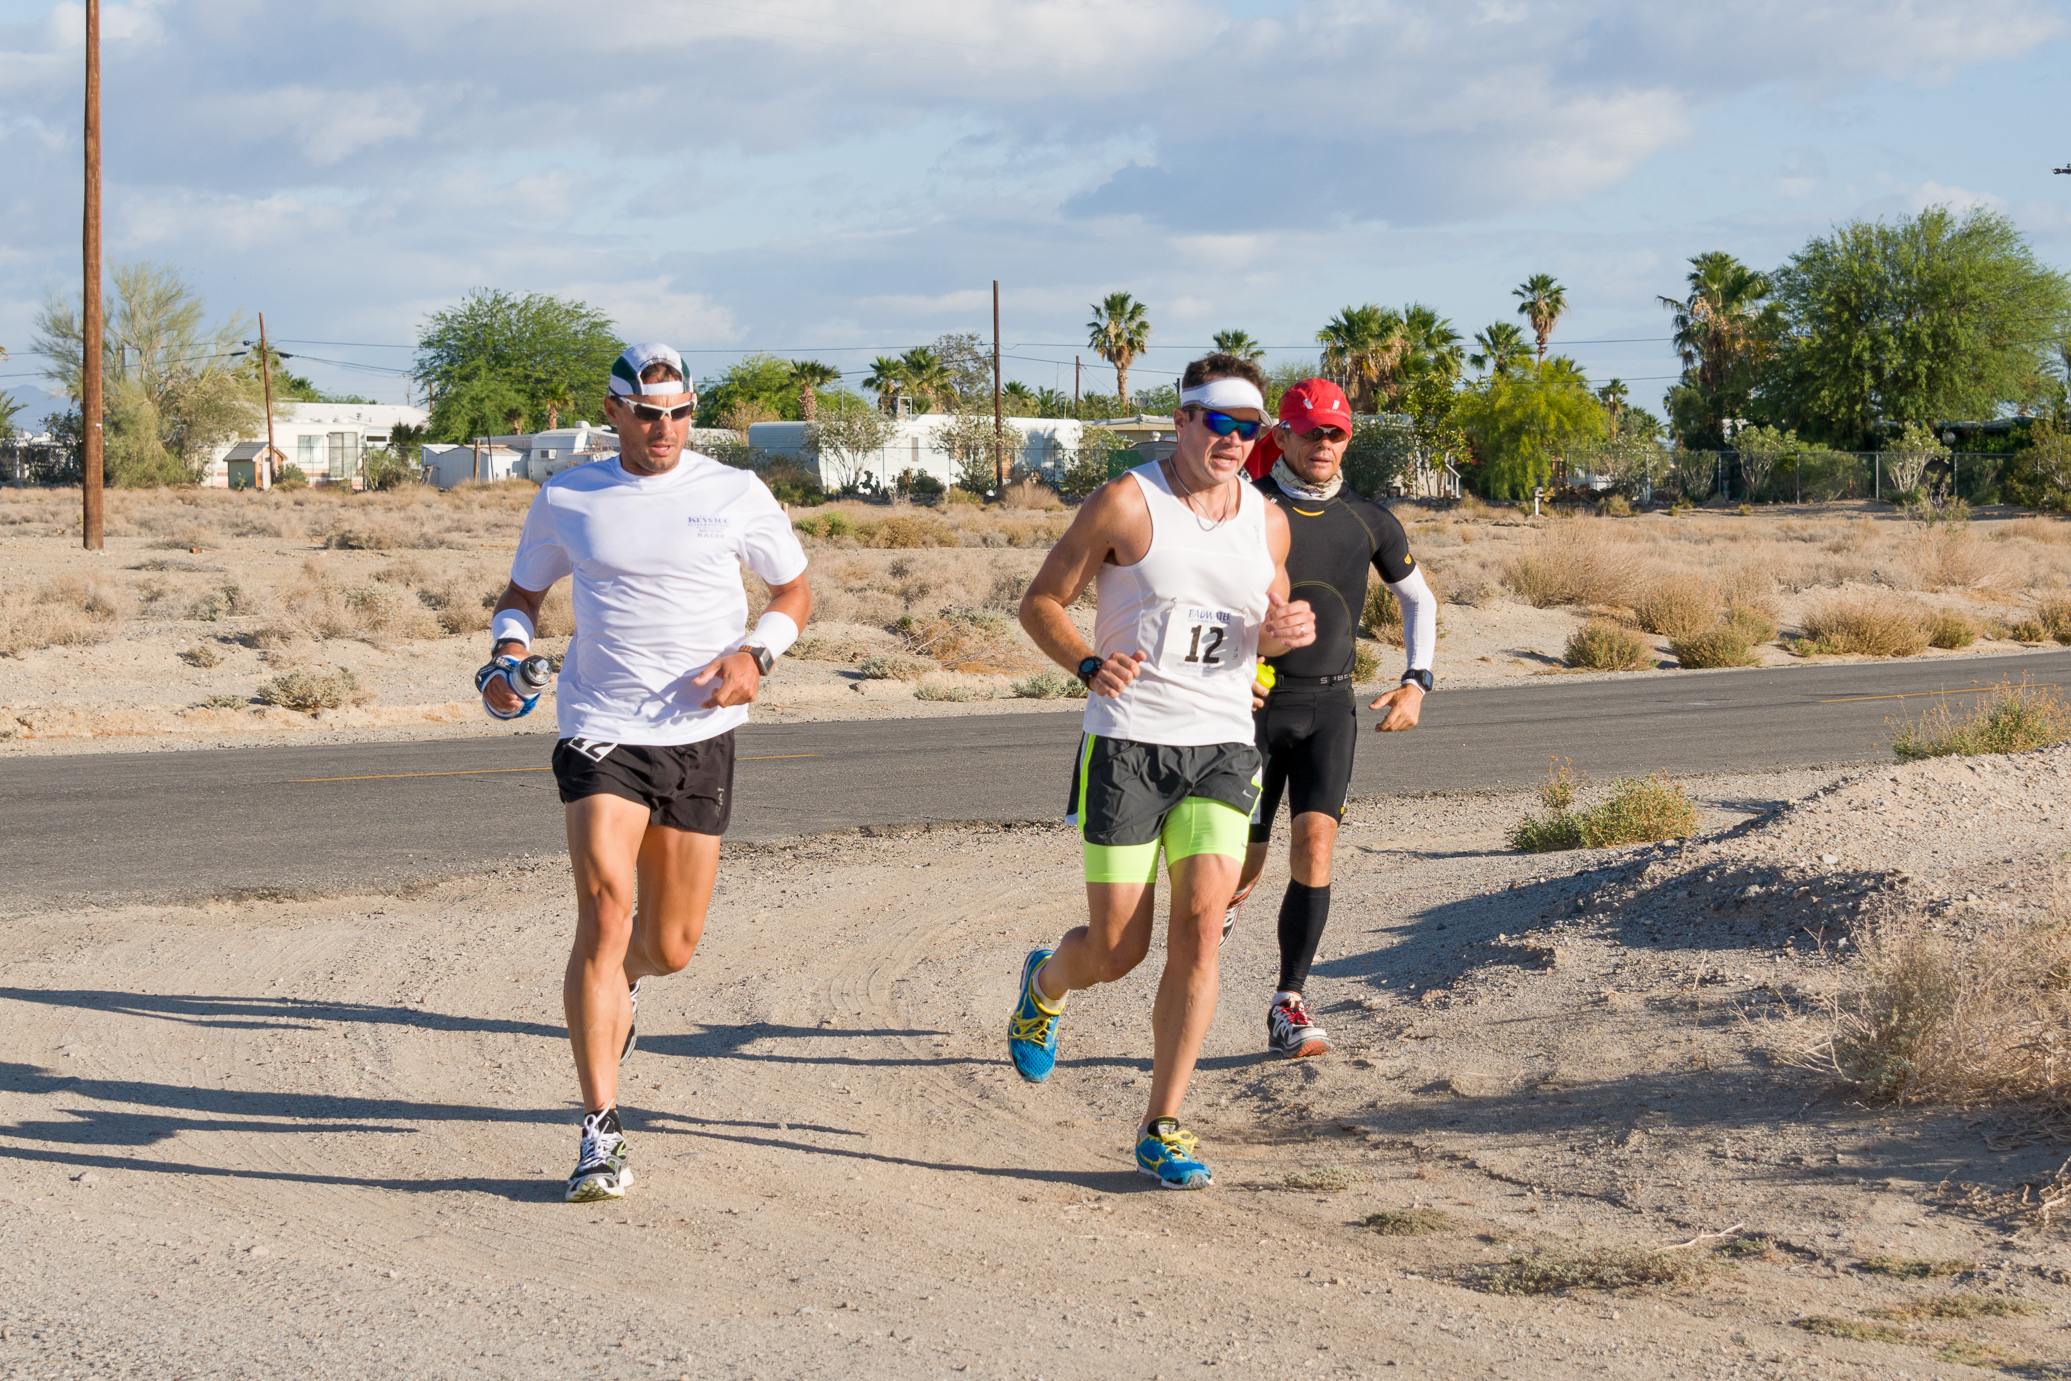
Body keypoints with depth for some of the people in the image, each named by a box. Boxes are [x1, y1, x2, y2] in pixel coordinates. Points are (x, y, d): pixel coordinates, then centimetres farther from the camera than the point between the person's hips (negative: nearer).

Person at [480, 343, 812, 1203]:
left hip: (700, 737, 1)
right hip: (600, 733, -1)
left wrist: (755, 654, -7)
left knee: (672, 947, 8)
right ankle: (601, 1133, -14)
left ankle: (623, 982, 49)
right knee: (604, 915, -18)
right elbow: (523, 592, 18)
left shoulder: (735, 494, 3)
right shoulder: (567, 499, 4)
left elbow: (795, 591, 13)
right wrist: (506, 655, -3)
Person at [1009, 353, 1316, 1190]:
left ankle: (1162, 1130, -3)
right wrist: (1089, 665, -19)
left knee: (1200, 924, -12)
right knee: (1117, 948, -1)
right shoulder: (1126, 506, -7)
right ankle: (1045, 984, 38)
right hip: (1126, 745, -3)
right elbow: (1041, 602, -1)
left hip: (1222, 749, 3)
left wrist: (1285, 632, -1)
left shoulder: (1268, 524, 8)